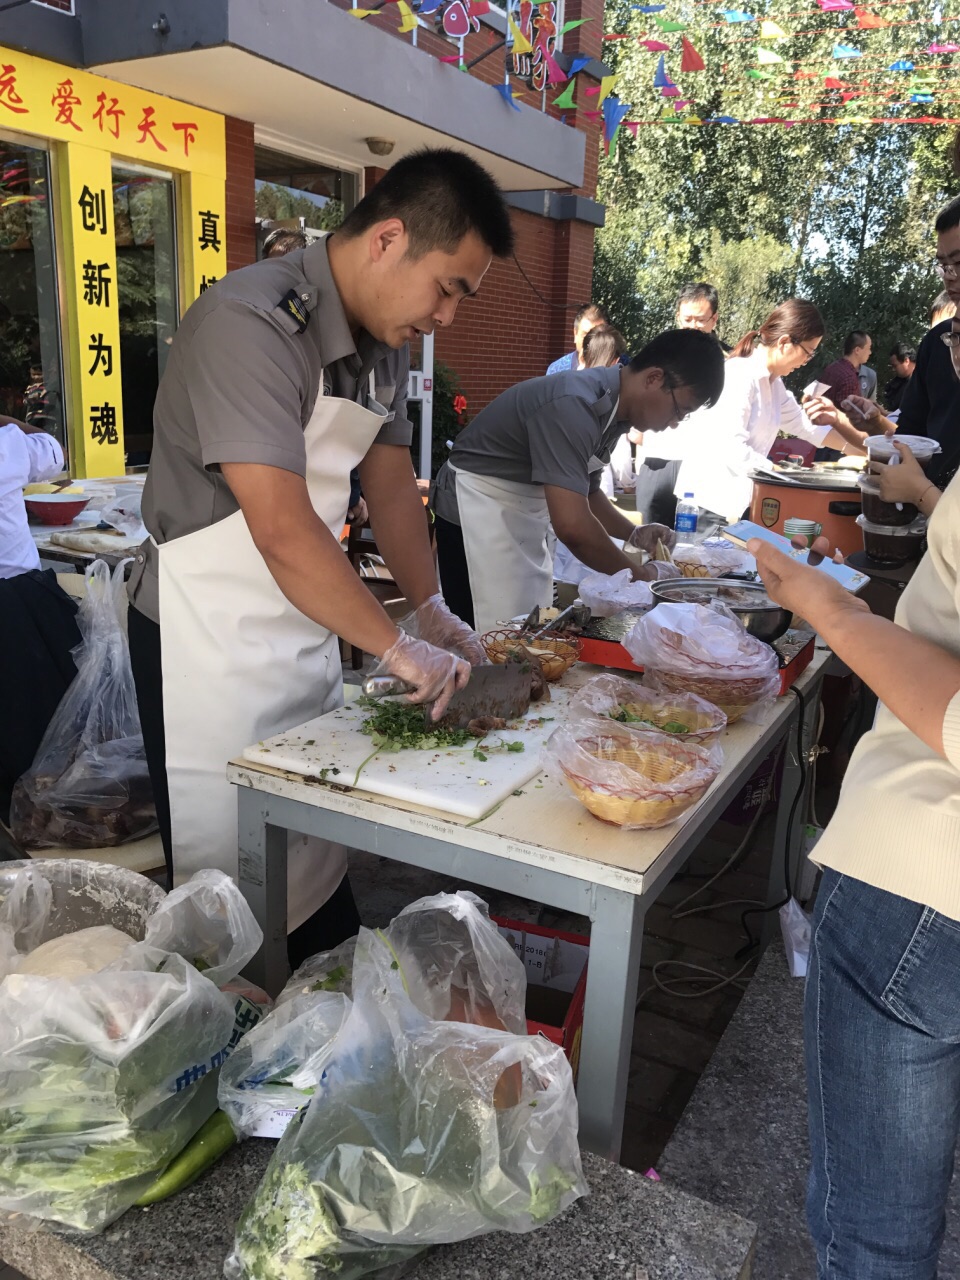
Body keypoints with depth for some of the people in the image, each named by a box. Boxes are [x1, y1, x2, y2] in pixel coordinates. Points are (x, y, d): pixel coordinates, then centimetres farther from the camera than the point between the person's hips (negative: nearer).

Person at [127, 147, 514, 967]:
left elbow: (391, 483, 12)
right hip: (210, 642, -8)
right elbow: (283, 531, -29)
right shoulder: (251, 323, -24)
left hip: (308, 625, 8)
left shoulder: (386, 339, 5)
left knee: (317, 856, 20)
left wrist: (434, 611, 4)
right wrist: (399, 649, -21)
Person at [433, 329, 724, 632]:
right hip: (481, 508, -9)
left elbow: (584, 491, 17)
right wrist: (639, 575, -21)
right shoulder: (573, 406, -28)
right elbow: (572, 525, -35)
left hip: (526, 511, 9)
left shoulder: (613, 411, 2)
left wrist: (634, 534, 2)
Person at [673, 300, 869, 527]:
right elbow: (730, 447, -25)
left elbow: (802, 424, 24)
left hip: (737, 502, 9)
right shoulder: (739, 376, -17)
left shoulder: (772, 381, 12)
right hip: (710, 502, -9)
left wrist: (861, 452, 25)